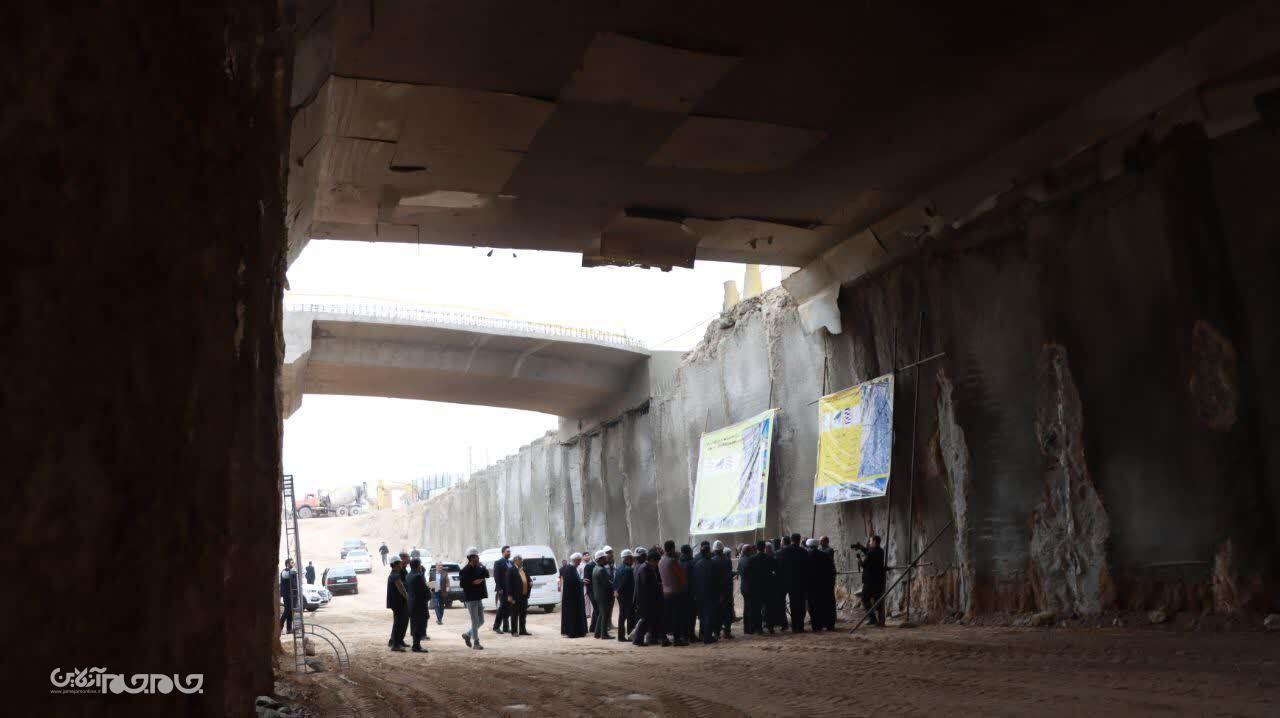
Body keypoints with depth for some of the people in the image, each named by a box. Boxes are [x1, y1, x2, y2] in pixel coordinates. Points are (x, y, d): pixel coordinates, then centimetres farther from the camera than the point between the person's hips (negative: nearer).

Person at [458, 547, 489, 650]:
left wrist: (482, 566, -10)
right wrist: (473, 582, -19)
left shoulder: (479, 568, 11)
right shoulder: (465, 570, -11)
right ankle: (476, 643, 5)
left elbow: (487, 575, 0)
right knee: (475, 621, -3)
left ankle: (468, 635, 29)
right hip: (471, 599, -7)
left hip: (479, 598, 7)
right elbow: (462, 584, -18)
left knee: (481, 621, 12)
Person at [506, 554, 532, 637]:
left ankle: (522, 630, 20)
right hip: (516, 596, -7)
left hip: (524, 595, 7)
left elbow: (528, 579, 24)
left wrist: (530, 583, 0)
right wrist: (509, 595, -18)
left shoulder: (524, 570, 14)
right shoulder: (511, 570, -8)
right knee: (515, 614, 1)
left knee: (523, 614, 12)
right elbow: (509, 583, -13)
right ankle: (514, 631, 7)